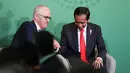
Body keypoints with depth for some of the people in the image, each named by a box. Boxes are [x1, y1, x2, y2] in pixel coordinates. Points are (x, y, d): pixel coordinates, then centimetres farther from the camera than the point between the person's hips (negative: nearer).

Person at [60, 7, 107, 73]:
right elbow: (63, 48, 3)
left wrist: (99, 58, -22)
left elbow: (102, 48, 1)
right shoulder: (67, 28, 2)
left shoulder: (96, 29, 4)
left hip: (90, 62, 1)